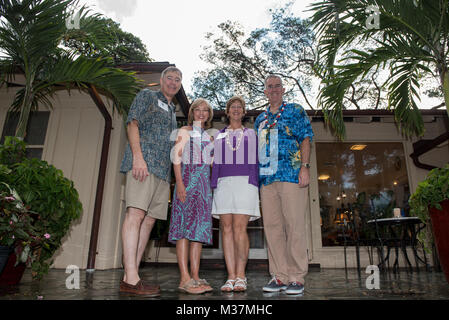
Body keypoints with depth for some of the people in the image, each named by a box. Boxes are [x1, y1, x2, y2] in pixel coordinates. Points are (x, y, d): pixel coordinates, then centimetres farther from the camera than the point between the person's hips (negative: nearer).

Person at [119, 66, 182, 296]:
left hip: (163, 170, 8)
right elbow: (132, 124, -3)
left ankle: (130, 276, 2)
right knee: (136, 214, -16)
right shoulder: (147, 96, 11)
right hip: (143, 162, -7)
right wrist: (138, 156, -17)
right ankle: (131, 278, -17)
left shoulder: (172, 112, 31)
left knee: (149, 220, 0)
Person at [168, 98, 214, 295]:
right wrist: (179, 182, -15)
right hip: (188, 177, -5)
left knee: (199, 227, 1)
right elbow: (177, 158, -2)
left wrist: (212, 187, 11)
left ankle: (195, 276, 3)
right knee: (185, 225, -11)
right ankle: (185, 278, -12)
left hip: (205, 181, 6)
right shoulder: (184, 131, 8)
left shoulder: (209, 136, 23)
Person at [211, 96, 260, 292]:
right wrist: (213, 186, 3)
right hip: (223, 183, 2)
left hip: (245, 182, -2)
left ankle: (240, 276, -6)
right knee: (227, 229, -4)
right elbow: (214, 162, 15)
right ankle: (231, 277, -1)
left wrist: (257, 186, 1)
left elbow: (257, 161, 13)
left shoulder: (251, 134, 18)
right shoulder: (218, 136, 22)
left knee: (240, 228, -12)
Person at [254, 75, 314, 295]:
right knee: (272, 226, 3)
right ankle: (280, 276, 11)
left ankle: (297, 278, 3)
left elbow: (305, 139, 1)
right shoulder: (260, 119, 24)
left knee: (294, 225, -6)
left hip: (291, 175, -5)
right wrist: (256, 177, 16)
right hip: (267, 178, 5)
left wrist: (305, 166, -12)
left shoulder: (295, 111, 11)